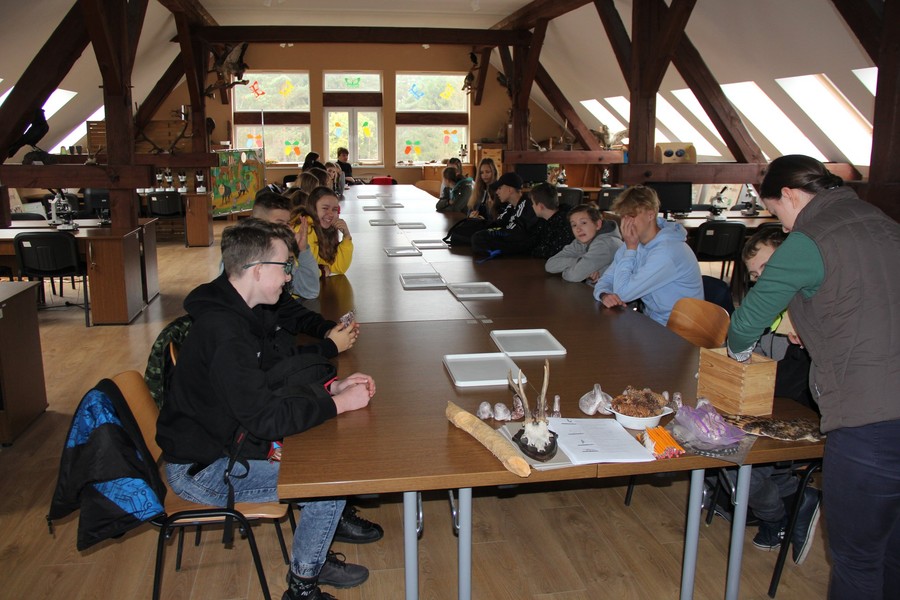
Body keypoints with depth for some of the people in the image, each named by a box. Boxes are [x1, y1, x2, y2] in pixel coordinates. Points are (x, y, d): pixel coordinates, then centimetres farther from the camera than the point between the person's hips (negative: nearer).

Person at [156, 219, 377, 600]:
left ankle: (314, 558, 23)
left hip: (216, 443, 10)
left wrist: (331, 388, -2)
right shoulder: (224, 333, -30)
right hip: (200, 470, -10)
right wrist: (339, 403, -19)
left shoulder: (233, 313, 3)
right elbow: (267, 417, -30)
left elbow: (269, 386, 11)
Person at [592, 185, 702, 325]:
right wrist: (605, 295, -18)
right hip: (650, 321, 7)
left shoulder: (668, 251, -25)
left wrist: (630, 248, -18)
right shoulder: (635, 244, 2)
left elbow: (623, 293, -23)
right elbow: (606, 279, 4)